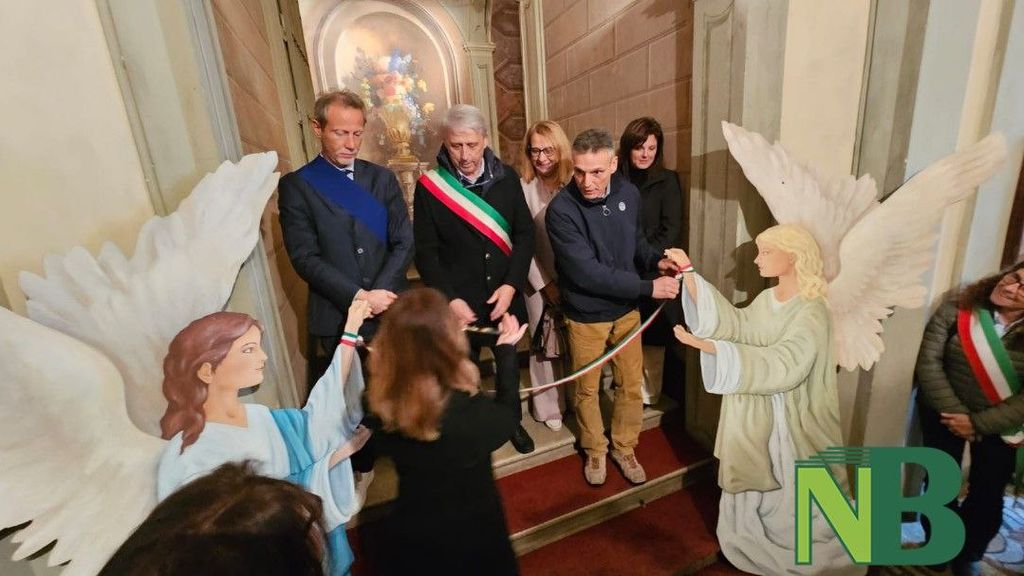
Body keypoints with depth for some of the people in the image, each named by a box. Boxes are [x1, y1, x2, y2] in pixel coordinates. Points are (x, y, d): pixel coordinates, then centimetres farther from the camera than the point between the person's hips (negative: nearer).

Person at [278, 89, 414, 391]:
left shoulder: (382, 178, 6)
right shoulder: (296, 186, -2)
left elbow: (404, 242, 0)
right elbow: (305, 257, -9)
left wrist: (379, 294, -12)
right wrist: (359, 297, -17)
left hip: (392, 313, 3)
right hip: (335, 320, -2)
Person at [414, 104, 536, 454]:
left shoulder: (506, 178, -4)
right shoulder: (429, 186, -10)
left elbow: (525, 234, -2)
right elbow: (426, 252, -7)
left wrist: (511, 285, -13)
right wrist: (450, 299, -16)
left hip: (505, 295, 3)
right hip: (459, 302, -2)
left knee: (508, 366, 21)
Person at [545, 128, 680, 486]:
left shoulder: (629, 194, -6)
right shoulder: (561, 210, -23)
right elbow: (589, 273, -27)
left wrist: (656, 260, -10)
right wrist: (649, 287, -24)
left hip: (626, 309, 4)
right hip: (585, 315, -4)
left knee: (631, 384, 16)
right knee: (586, 389, 15)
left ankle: (624, 447, 41)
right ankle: (595, 450, 40)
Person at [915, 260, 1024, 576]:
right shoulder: (956, 310, -14)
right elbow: (928, 362, -15)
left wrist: (977, 422, -21)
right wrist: (953, 411, -17)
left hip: (997, 422, 1)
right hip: (945, 411, -1)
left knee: (987, 494, 11)